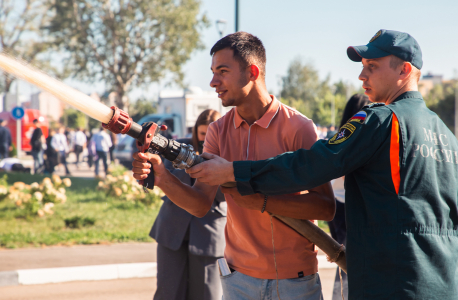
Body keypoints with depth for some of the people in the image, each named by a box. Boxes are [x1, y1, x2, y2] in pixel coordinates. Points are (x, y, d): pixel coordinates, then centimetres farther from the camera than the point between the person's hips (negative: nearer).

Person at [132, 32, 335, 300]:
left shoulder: (297, 127, -11)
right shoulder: (219, 132, 4)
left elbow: (326, 207, -17)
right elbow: (201, 204, -5)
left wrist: (262, 200, -26)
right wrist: (162, 176, -22)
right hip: (239, 278, 4)